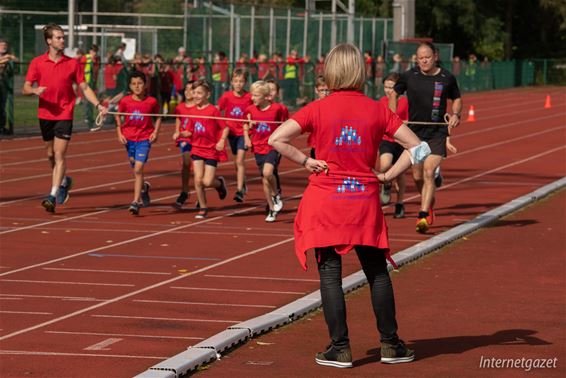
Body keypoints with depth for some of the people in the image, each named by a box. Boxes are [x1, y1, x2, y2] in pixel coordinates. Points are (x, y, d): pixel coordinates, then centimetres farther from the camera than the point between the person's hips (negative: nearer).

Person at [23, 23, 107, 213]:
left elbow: (84, 87, 5)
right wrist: (34, 90, -22)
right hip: (45, 114, 2)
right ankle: (64, 181, 41)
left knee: (59, 155, -12)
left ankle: (53, 196, -15)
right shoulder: (37, 62, 1)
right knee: (50, 154, 14)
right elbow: (25, 88, 1)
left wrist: (98, 104, -7)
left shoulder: (72, 63, 1)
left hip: (64, 115, -2)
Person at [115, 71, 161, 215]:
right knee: (136, 169, 15)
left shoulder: (152, 101, -6)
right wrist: (119, 133, 1)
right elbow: (118, 116, 10)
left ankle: (136, 202, -15)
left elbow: (158, 117, 8)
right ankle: (144, 188, 48)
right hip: (129, 138, 3)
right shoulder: (125, 101, -3)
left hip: (144, 139, -3)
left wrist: (156, 132, -3)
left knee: (138, 169, -15)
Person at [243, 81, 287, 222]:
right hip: (258, 149, 4)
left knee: (267, 172, -27)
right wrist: (247, 138, 4)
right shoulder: (250, 110, 0)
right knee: (265, 180, 9)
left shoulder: (277, 109, -11)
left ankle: (275, 196, 0)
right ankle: (272, 209, 21)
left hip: (273, 148, -4)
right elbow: (246, 126, 18)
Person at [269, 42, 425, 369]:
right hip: (365, 204, 2)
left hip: (325, 202, -2)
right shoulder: (377, 110, -1)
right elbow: (417, 148, -2)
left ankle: (340, 348, 3)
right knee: (378, 273, 13)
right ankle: (391, 344, 18)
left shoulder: (318, 109, -6)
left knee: (330, 274, 4)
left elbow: (276, 139, -14)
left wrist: (305, 162, -3)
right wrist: (389, 176, 3)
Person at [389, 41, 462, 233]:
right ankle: (429, 203, 38)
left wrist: (455, 114, -5)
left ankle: (423, 215, -18)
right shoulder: (409, 76, -2)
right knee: (417, 176, 9)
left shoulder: (447, 78, -2)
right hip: (414, 131, 2)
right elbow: (394, 94, 14)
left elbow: (457, 98, 14)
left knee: (428, 172, -16)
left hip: (437, 133, -2)